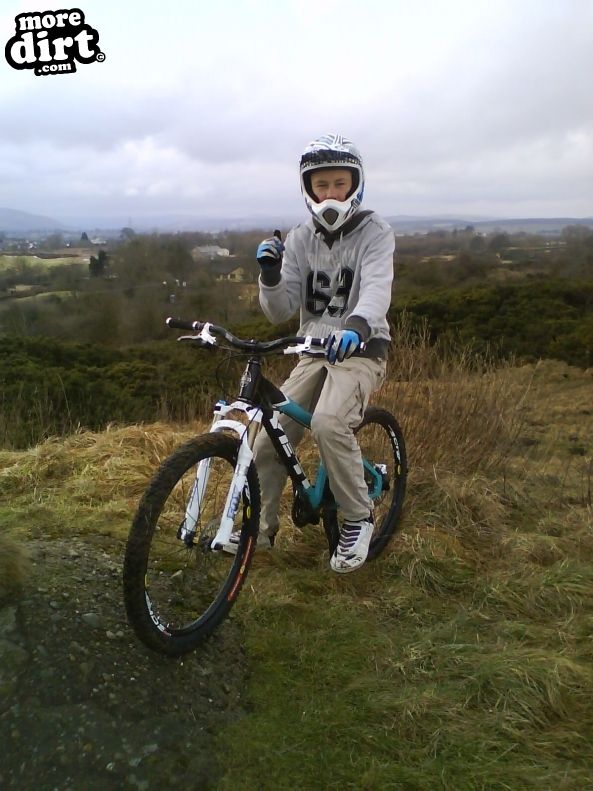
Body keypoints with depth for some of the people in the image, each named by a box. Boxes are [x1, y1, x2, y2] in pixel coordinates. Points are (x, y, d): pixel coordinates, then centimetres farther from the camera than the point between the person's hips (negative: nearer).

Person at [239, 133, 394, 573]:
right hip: (314, 352, 5)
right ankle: (260, 529, 17)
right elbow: (280, 312, 0)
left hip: (361, 350, -4)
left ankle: (358, 516, -8)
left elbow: (377, 287, -27)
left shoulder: (374, 232, -7)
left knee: (328, 423, -32)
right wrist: (270, 275, -21)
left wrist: (358, 324, -49)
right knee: (267, 440, -6)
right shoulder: (300, 239, 4)